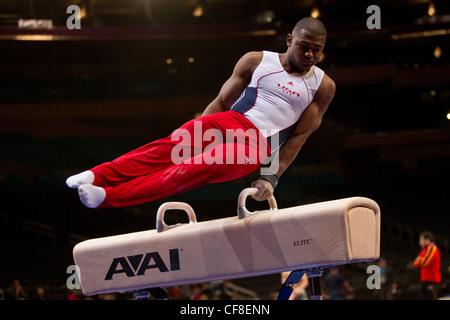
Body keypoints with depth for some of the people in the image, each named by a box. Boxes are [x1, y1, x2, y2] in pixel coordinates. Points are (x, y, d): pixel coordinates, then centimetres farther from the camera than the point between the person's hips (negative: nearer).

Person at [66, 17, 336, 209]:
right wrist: (199, 132, 2)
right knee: (175, 144, -28)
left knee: (202, 167, -29)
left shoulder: (323, 87, 10)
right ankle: (99, 176, -37)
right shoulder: (256, 61, 13)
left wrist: (272, 178, -3)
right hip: (230, 121, 3)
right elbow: (221, 101, 13)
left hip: (258, 145, -2)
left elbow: (300, 136, 5)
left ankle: (109, 197, -39)